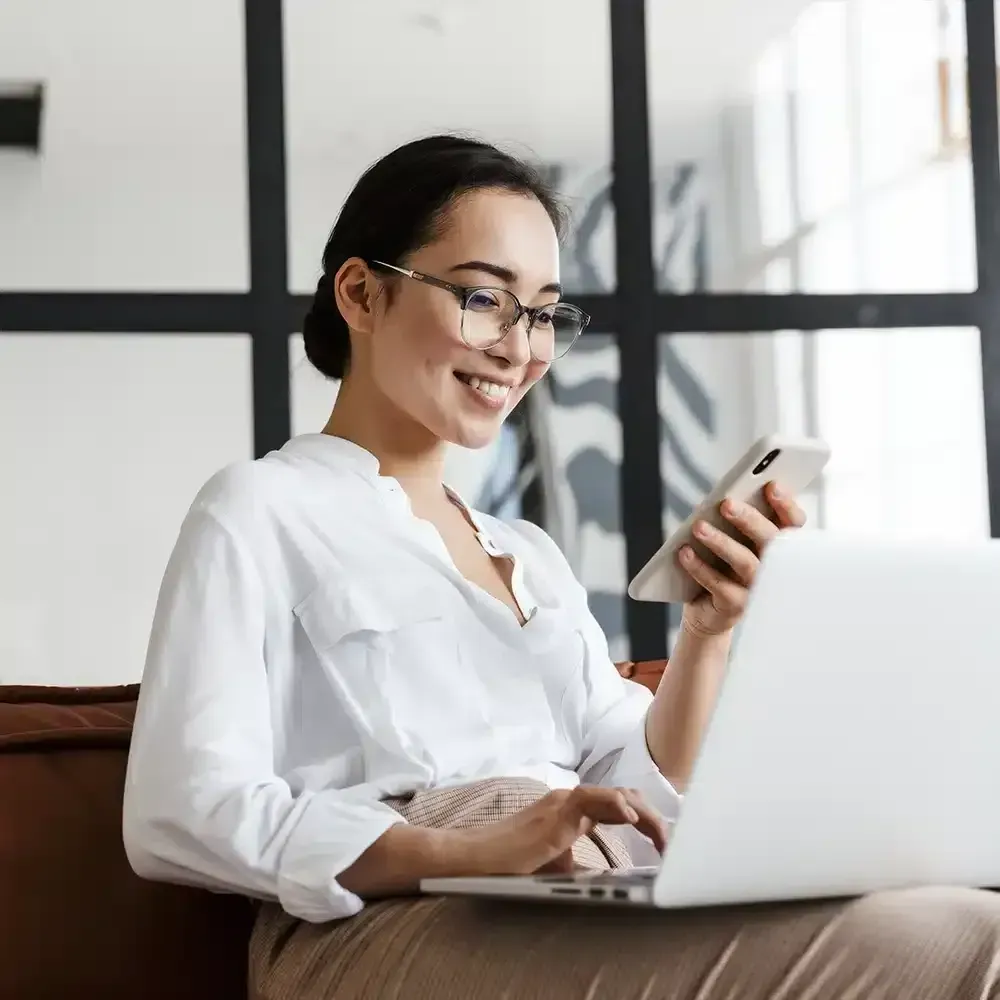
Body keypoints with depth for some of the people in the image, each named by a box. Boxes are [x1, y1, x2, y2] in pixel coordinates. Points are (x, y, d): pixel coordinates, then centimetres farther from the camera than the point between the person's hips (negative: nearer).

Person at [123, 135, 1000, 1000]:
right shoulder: (259, 510, 6)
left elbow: (637, 805, 16)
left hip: (602, 924, 7)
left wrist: (708, 633, -2)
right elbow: (179, 816, -9)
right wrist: (468, 852, -22)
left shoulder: (533, 554, 27)